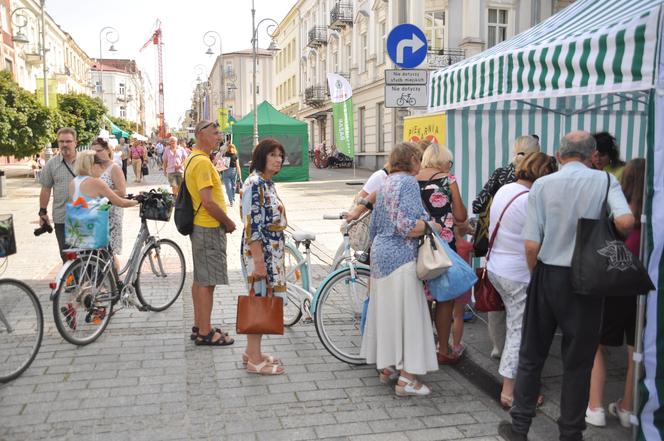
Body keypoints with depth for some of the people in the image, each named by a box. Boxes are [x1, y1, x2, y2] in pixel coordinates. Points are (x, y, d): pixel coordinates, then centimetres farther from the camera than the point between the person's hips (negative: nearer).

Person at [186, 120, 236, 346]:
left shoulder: (193, 159, 15)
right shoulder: (202, 161, -19)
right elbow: (208, 202, -24)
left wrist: (223, 221, 17)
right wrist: (229, 223, -12)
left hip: (200, 226, 11)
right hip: (209, 228, -11)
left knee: (200, 279, 16)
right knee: (207, 282, -4)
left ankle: (199, 326, 26)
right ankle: (205, 333, 4)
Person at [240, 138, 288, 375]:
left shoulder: (268, 182, 13)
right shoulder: (254, 183, -17)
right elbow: (251, 226, -21)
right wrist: (258, 262, -23)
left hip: (271, 252, 9)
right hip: (259, 252, -9)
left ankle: (252, 351, 25)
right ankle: (255, 360, 8)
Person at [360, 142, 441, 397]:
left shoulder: (387, 183, 15)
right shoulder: (408, 182, -13)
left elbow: (374, 226, 21)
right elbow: (407, 226, -23)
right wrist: (432, 226, -8)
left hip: (380, 254, 10)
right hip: (401, 257, -9)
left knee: (386, 310, 16)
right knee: (407, 312, -4)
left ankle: (386, 365, 28)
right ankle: (406, 378, -1)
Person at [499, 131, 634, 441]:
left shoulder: (542, 185, -4)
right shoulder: (605, 181, -5)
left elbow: (532, 244, -8)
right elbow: (625, 221, -22)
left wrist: (536, 276, 9)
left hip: (547, 276, 1)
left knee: (531, 356, 14)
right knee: (578, 363, 12)